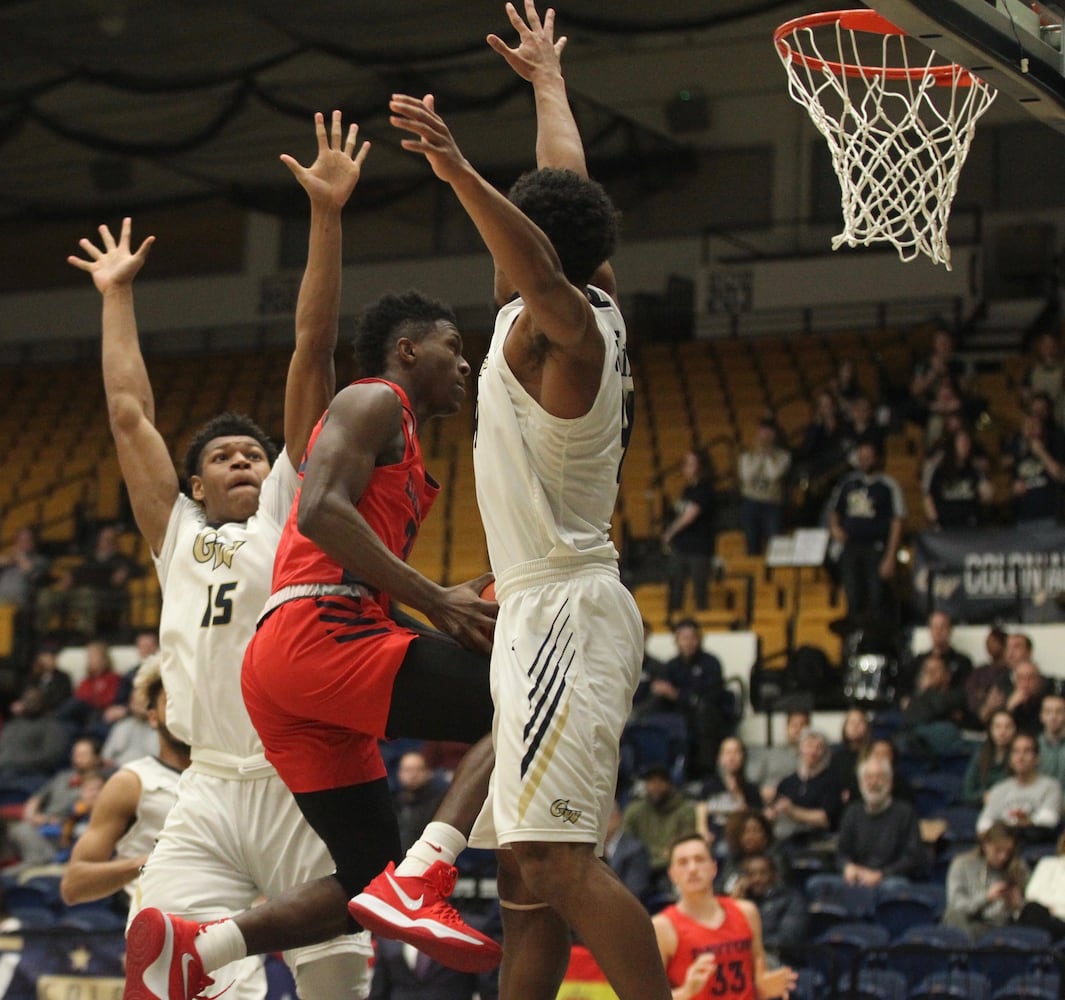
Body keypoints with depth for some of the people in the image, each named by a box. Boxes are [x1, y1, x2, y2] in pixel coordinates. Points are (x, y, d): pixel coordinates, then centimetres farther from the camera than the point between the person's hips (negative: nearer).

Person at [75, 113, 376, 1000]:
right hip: (209, 797, 2)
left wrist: (326, 218, 2)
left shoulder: (291, 511, 10)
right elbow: (129, 416, 24)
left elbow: (312, 360, 5)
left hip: (305, 788, -2)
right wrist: (116, 297, 31)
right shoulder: (178, 537, 19)